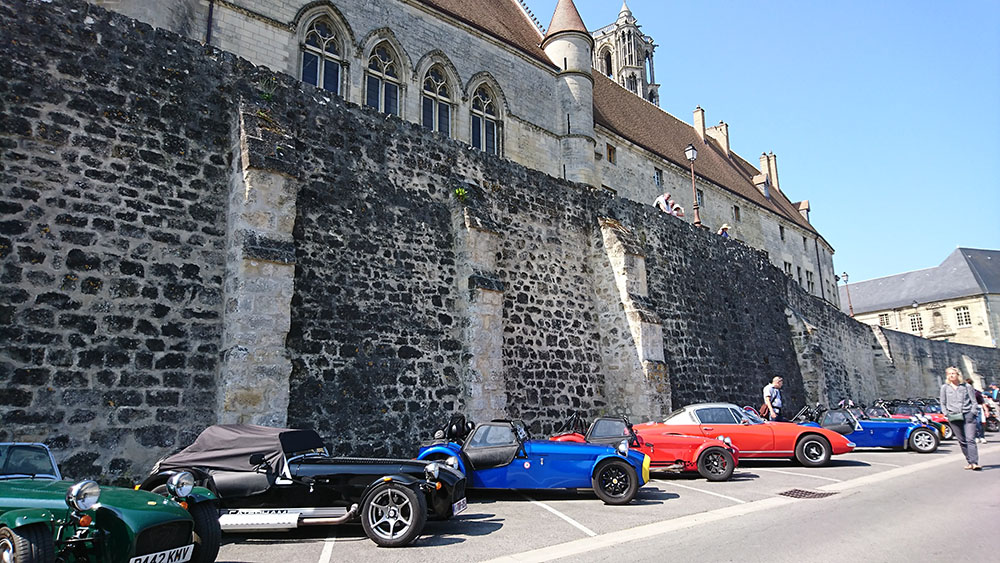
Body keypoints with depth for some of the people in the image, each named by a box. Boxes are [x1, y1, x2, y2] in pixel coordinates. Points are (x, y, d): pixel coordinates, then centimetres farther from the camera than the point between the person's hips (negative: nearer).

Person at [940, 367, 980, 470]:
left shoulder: (967, 387, 7)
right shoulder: (945, 388, 11)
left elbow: (974, 401, 8)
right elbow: (943, 403, 15)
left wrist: (973, 413, -4)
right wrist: (946, 414, 1)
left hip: (968, 415, -2)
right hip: (953, 418, 2)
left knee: (970, 439, -12)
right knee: (962, 441, 3)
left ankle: (974, 463, -16)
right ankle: (970, 462, 10)